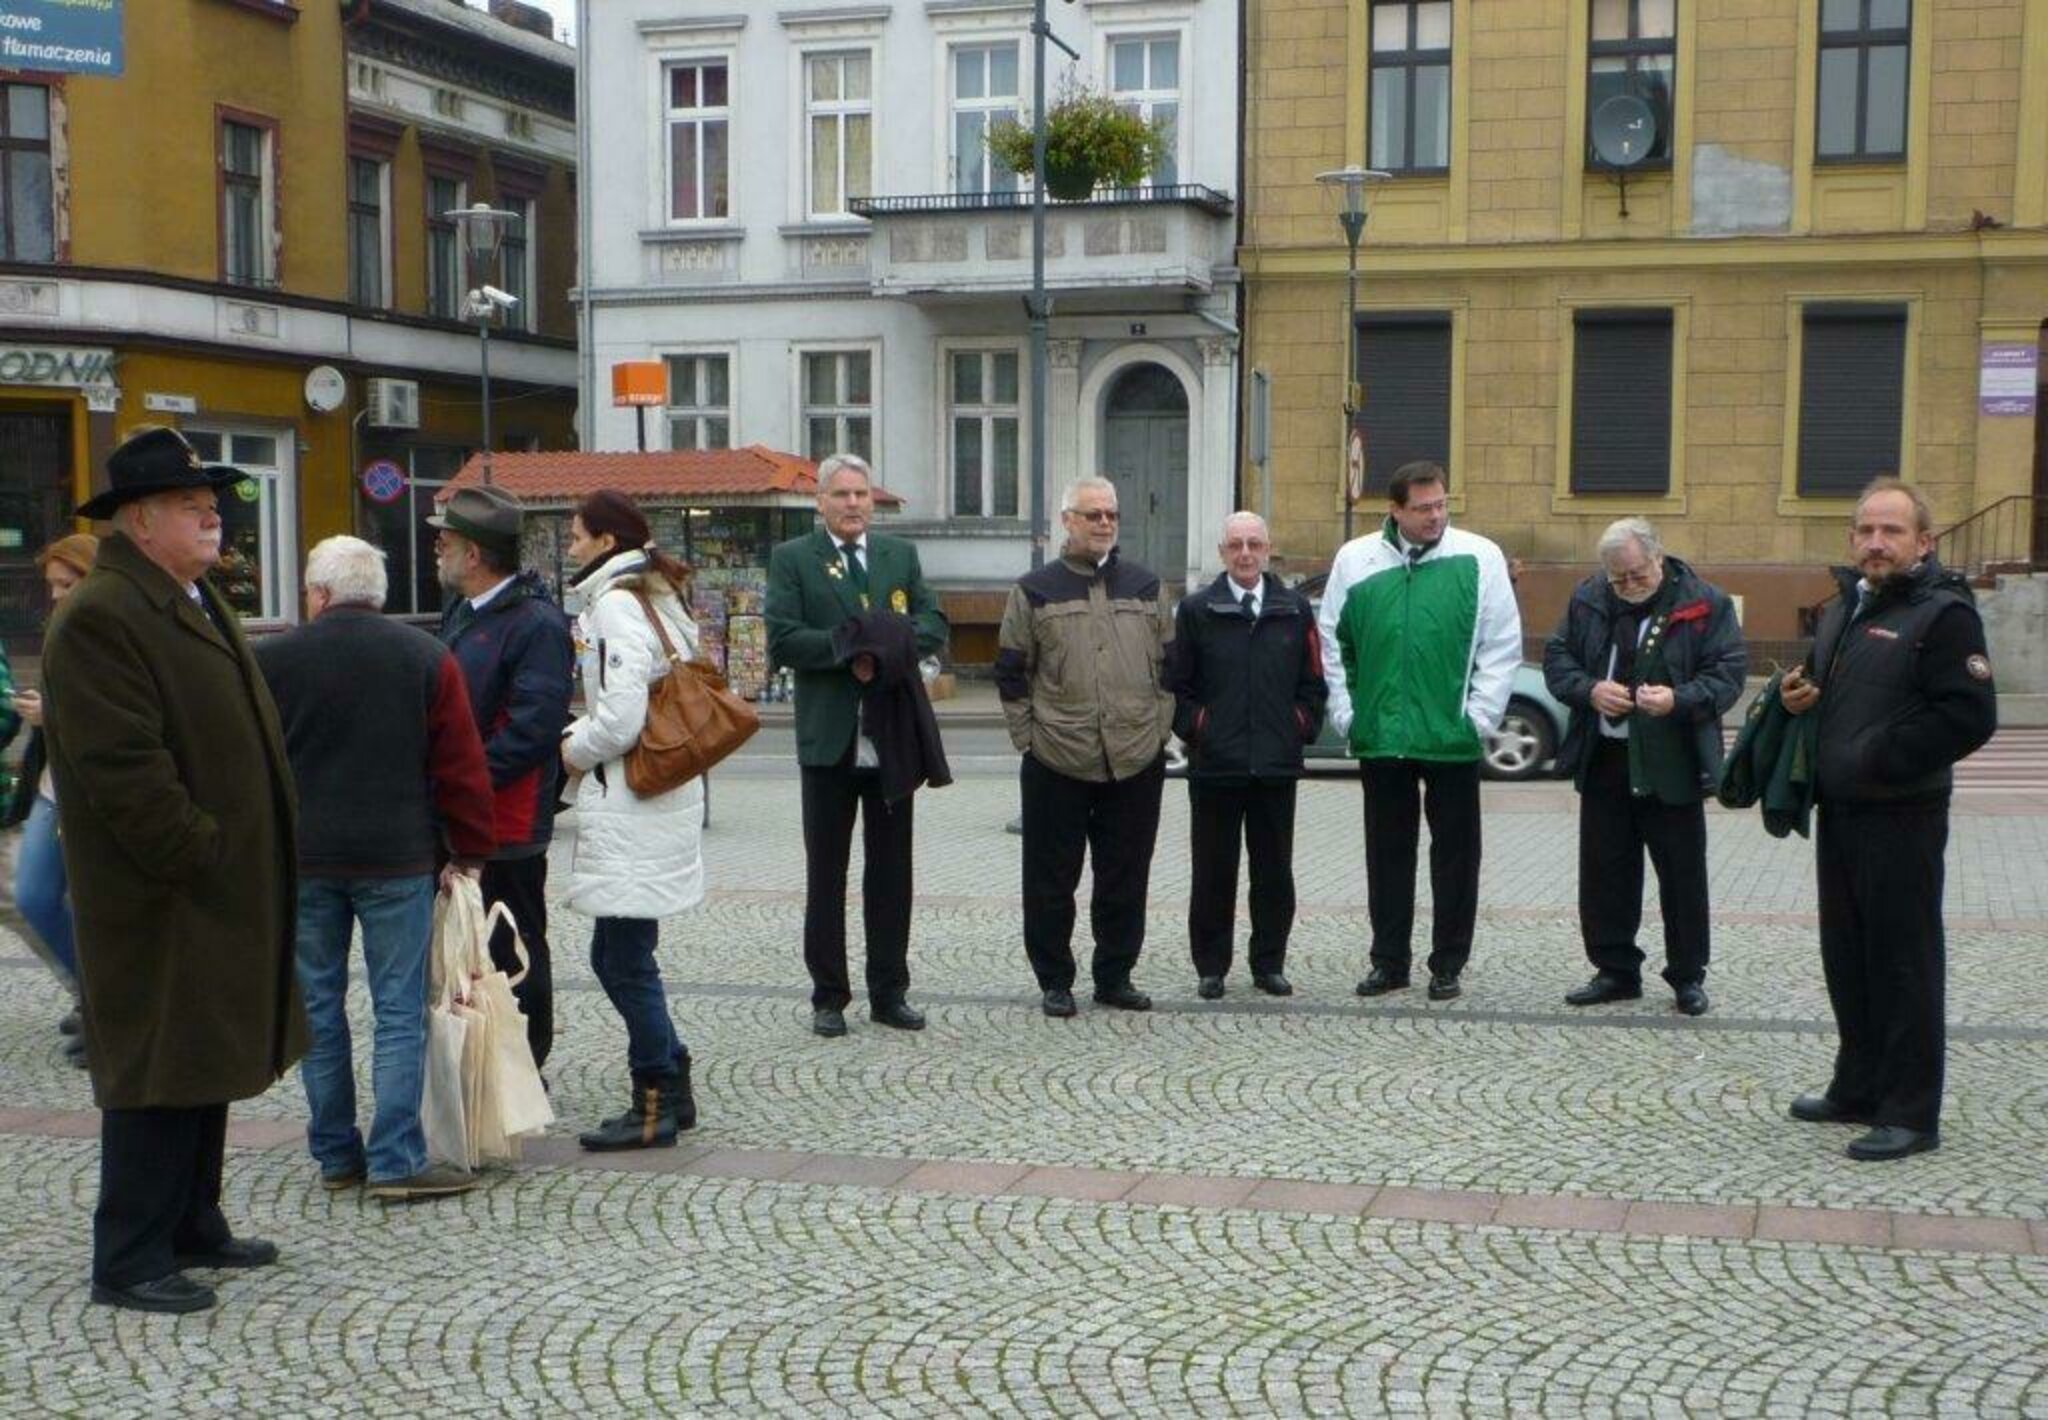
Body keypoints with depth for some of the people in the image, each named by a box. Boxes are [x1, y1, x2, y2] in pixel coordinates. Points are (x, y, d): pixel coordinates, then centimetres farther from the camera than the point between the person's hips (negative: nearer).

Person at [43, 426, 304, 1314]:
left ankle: (193, 1225, 29)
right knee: (159, 1075, -2)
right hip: (163, 906, -10)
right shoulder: (99, 619, -17)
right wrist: (202, 857, -20)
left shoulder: (194, 603, 16)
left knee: (207, 1064, 17)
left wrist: (250, 862, 17)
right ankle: (129, 1261, 9)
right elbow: (125, 769, -23)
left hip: (223, 891, 10)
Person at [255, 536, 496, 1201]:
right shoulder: (427, 657, 0)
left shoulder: (270, 660, 0)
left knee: (318, 1010, 11)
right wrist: (468, 850, 8)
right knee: (400, 1012, 2)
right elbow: (461, 766, -1)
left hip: (301, 861, 1)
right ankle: (395, 1161, -1)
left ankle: (335, 1155, 18)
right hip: (397, 858, -1)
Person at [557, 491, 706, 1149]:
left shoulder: (616, 606, -14)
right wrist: (581, 735, 11)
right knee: (616, 957, 15)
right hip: (658, 799, 10)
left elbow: (620, 719, -22)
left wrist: (574, 751, -5)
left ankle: (656, 1107, 8)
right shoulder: (656, 598, 16)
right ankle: (671, 1088, 22)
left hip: (630, 806, -10)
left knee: (625, 960, -1)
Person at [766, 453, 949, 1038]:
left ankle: (889, 993, 17)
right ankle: (829, 995, 13)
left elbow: (934, 626, 4)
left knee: (891, 870, 9)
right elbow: (783, 640, -11)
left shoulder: (901, 555, 12)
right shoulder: (791, 559, 0)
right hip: (829, 737, -3)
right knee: (826, 874, 5)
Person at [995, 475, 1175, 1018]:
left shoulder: (1146, 587, 12)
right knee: (1052, 879, 4)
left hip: (1136, 762, 2)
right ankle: (1054, 980, 15)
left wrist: (1159, 727, 6)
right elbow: (1011, 672, 4)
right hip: (1056, 763, -2)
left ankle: (1115, 977, 20)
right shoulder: (1035, 590, 4)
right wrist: (1027, 736, -2)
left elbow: (1168, 665, 14)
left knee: (1125, 877, 8)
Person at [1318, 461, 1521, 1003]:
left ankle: (1448, 964, 16)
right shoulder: (1356, 559, 4)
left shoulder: (1479, 557, -2)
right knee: (1387, 852, 10)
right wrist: (1346, 711, 4)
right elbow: (1332, 642, 10)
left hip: (1453, 738, -2)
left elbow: (1503, 643, 0)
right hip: (1380, 736, 2)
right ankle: (1389, 961, 21)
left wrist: (1480, 715, -5)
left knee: (1455, 852, 6)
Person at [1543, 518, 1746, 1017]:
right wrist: (1589, 689, -13)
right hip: (1603, 760, 3)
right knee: (1604, 872, 10)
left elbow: (1728, 673, -7)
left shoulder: (1705, 603, -6)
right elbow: (1556, 658, 7)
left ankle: (1688, 976, 19)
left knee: (1682, 875, 6)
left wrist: (1679, 699, -24)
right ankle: (1615, 970, 23)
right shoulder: (1587, 600, 5)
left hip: (1672, 765, -3)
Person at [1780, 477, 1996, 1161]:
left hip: (1901, 817, -8)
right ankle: (1858, 1088, 28)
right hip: (1839, 813, 8)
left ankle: (1911, 1113, 4)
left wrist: (1879, 757, -19)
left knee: (1904, 963, -3)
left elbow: (1970, 716, -19)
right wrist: (1800, 696, 5)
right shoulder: (1842, 611, 16)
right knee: (1847, 957, 15)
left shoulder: (1943, 614, -12)